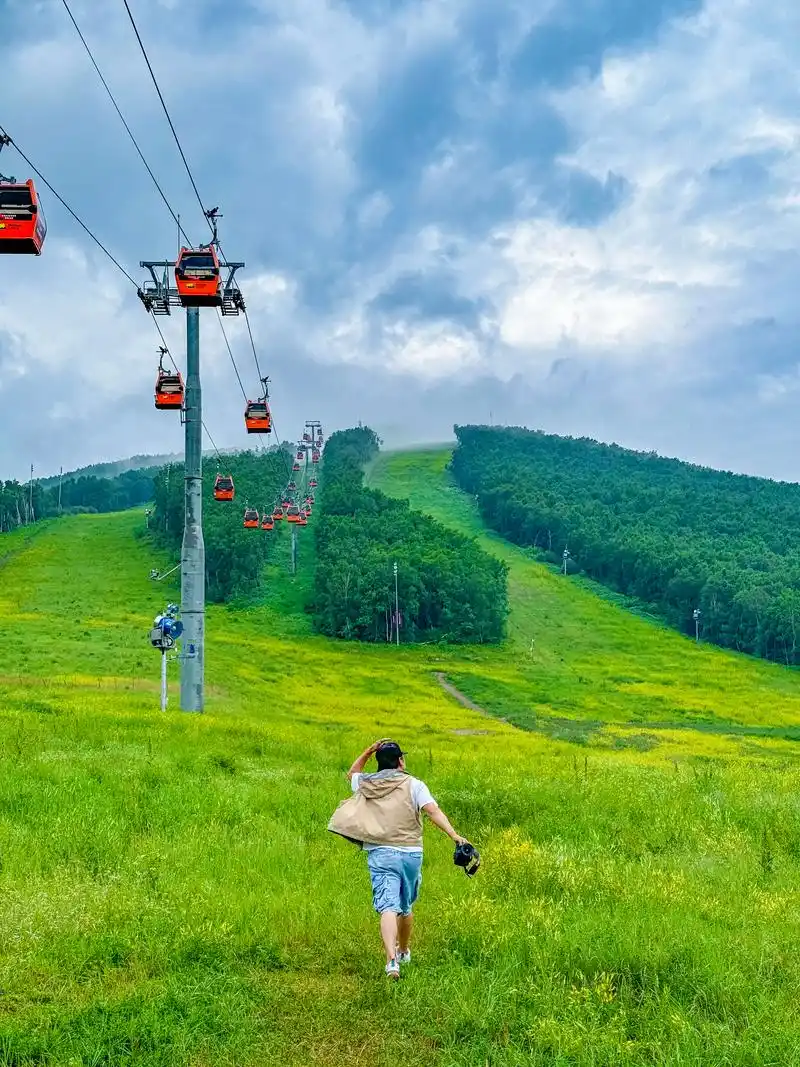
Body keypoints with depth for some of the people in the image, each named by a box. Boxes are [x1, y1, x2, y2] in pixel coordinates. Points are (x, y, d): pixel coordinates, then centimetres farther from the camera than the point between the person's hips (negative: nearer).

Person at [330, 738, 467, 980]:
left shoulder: (365, 785, 8)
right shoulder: (414, 785, -2)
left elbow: (352, 773, 31)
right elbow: (433, 811, -16)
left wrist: (369, 751, 19)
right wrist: (454, 835, -22)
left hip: (380, 854, 0)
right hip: (411, 853, 0)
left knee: (388, 907, -13)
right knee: (406, 907, 22)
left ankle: (391, 959, -32)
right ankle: (404, 951, 41)